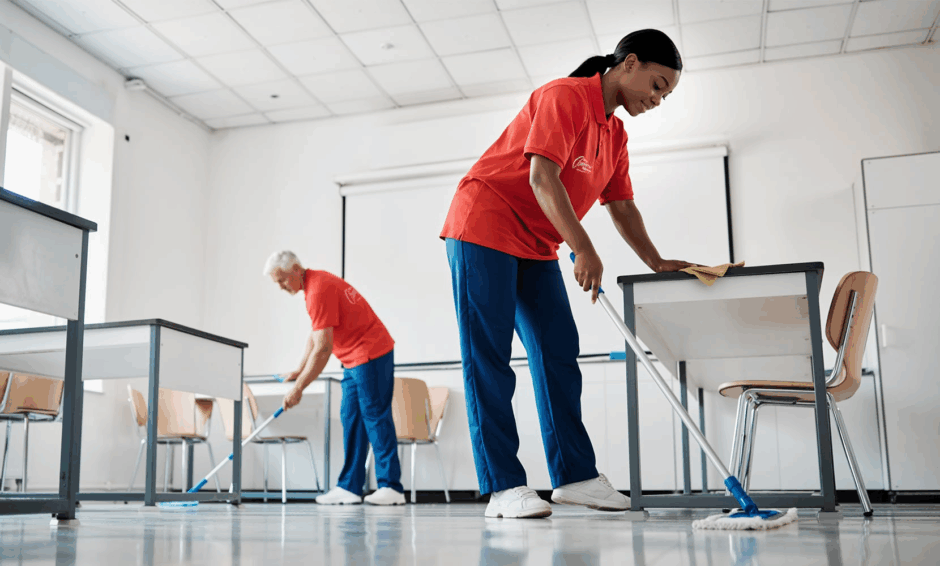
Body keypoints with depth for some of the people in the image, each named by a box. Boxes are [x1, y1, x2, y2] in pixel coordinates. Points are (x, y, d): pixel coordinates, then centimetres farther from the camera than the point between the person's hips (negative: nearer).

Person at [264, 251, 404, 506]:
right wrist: (299, 370, 14)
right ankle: (349, 487, 8)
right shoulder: (315, 282, 13)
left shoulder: (319, 290, -20)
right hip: (355, 359, 10)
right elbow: (315, 335, 21)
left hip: (370, 354, -10)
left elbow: (323, 348, -24)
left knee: (375, 417, -9)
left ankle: (391, 487, -7)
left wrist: (298, 388, -21)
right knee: (351, 418, 7)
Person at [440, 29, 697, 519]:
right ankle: (503, 487, -9)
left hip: (536, 247, 9)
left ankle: (574, 475, 6)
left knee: (558, 353, 2)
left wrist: (658, 264, 7)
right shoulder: (565, 97, -14)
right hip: (484, 229, -9)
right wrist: (583, 250, -29)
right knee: (488, 359, -9)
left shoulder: (615, 134, 14)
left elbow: (622, 207, 16)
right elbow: (541, 176, -25)